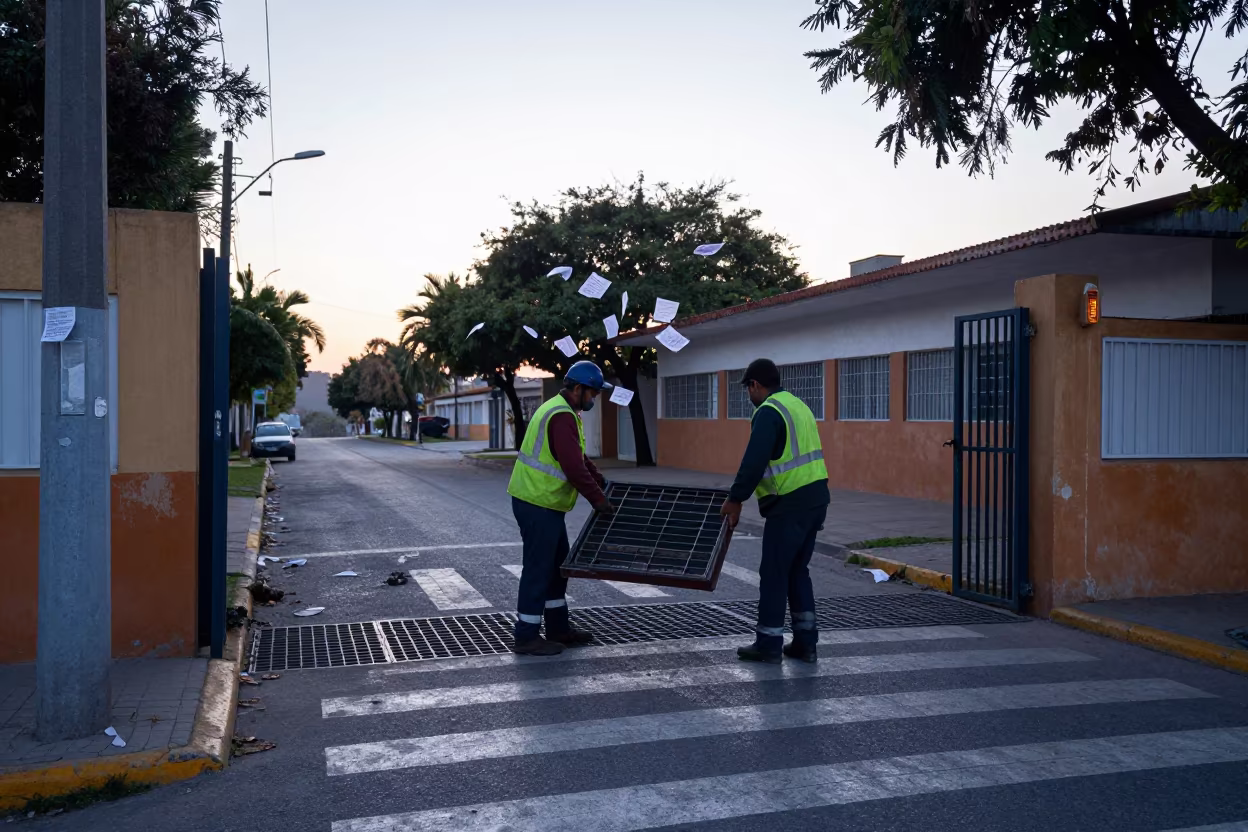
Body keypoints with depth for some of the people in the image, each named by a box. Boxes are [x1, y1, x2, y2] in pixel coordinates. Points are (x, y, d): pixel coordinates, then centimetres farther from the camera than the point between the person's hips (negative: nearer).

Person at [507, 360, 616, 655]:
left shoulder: (561, 411, 15)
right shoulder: (562, 417, -20)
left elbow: (579, 457, 22)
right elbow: (573, 466, -26)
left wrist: (601, 481, 17)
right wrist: (597, 499, -18)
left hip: (543, 502, 11)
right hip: (538, 504, -11)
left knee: (557, 565, 18)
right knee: (539, 567, -3)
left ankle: (558, 628, 28)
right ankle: (527, 637, 6)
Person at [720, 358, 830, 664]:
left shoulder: (768, 412, -13)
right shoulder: (798, 405, 17)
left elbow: (754, 462, -19)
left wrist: (735, 499, -8)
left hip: (790, 503, -9)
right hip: (815, 497, 9)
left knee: (774, 573, 1)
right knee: (798, 571, 16)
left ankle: (768, 645, 9)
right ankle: (805, 642, 19)